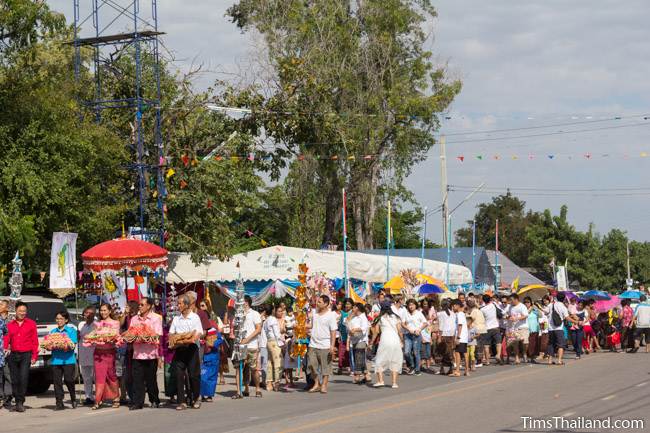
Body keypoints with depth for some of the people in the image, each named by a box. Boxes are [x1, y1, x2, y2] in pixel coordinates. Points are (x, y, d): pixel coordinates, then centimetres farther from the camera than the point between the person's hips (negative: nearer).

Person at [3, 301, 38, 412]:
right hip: (13, 355, 3)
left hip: (26, 355, -3)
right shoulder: (10, 325, 12)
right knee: (14, 380, 5)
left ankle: (20, 402, -7)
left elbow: (35, 341, 4)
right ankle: (18, 401, 16)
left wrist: (34, 356, -2)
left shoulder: (31, 324, 7)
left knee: (23, 379, -12)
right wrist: (5, 349, -14)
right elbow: (6, 339, 7)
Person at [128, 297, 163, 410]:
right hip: (137, 353, 3)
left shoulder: (156, 318, 1)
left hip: (151, 354, -3)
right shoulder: (134, 319, 13)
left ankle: (154, 401, 17)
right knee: (137, 379, -1)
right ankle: (137, 402, 1)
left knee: (151, 379, 4)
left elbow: (159, 336, -3)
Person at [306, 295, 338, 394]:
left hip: (325, 345, -6)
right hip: (313, 344, 6)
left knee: (325, 367, 1)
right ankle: (316, 384, 16)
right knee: (312, 365, 4)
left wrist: (332, 345, -15)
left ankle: (324, 386, 9)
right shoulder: (314, 313, 10)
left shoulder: (331, 315, -7)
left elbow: (333, 331, -9)